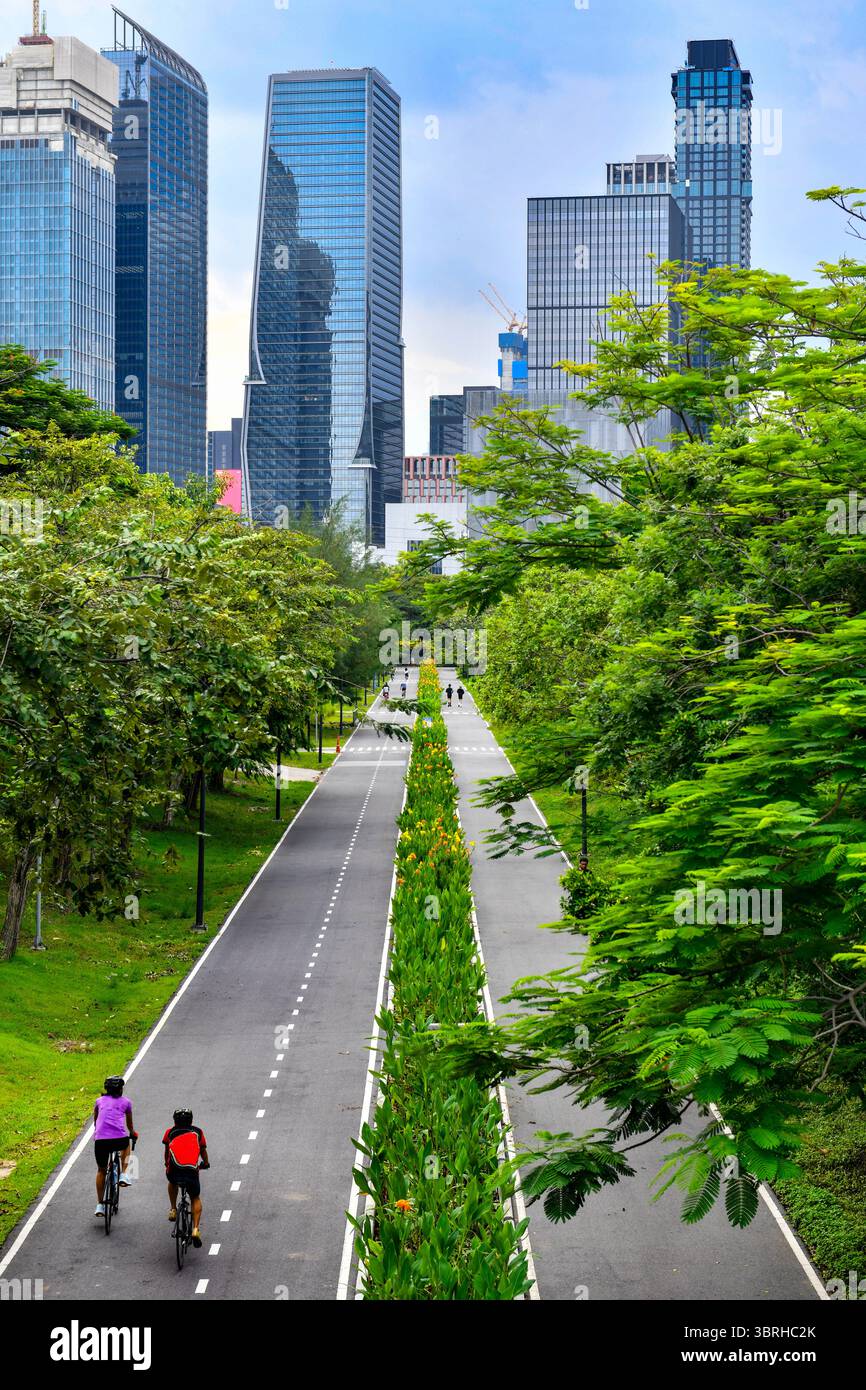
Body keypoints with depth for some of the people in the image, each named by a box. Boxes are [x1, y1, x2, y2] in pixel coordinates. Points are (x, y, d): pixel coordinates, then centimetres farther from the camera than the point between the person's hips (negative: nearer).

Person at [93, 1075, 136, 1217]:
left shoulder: (99, 1101, 21)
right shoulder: (125, 1101, 17)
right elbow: (129, 1123, 30)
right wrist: (132, 1133, 51)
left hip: (100, 1140, 1)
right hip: (119, 1139, -1)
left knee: (101, 1170, 19)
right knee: (126, 1146, 36)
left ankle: (100, 1205, 17)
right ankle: (123, 1175, 21)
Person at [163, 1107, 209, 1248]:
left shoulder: (170, 1132, 22)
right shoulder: (197, 1132, 22)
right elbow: (203, 1150, 34)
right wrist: (206, 1163, 55)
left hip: (174, 1171, 1)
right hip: (192, 1172, -1)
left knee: (172, 1182, 39)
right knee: (195, 1198, 22)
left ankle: (173, 1209, 31)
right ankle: (196, 1229, 5)